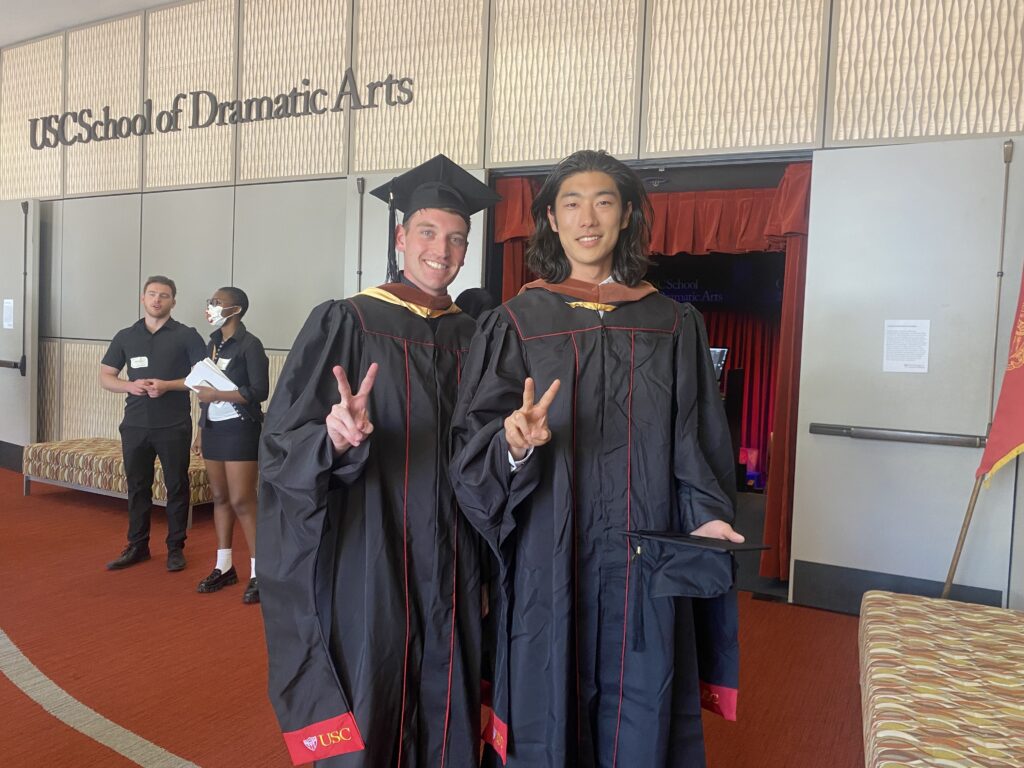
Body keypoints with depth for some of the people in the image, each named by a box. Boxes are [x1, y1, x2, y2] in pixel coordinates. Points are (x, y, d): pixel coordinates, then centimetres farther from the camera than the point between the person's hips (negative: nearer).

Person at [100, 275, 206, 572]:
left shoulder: (187, 336, -1)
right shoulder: (125, 336, 10)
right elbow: (105, 377, 12)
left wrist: (167, 385, -17)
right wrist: (130, 386, -9)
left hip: (174, 426, -3)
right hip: (135, 424, 4)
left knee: (176, 487, 4)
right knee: (137, 486, 11)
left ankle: (176, 547, 15)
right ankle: (137, 546, 23)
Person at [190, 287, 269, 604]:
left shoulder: (249, 345, -9)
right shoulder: (213, 343, 12)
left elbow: (260, 391, -14)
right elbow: (207, 389, 15)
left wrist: (218, 395, -18)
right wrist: (200, 430, 13)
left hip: (240, 429, -7)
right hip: (214, 427, 7)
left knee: (242, 501, -8)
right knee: (220, 497, 9)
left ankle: (258, 574, -2)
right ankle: (224, 567, 19)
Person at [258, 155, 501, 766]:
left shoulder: (472, 338, 7)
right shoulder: (345, 324, -6)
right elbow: (284, 446, -12)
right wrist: (336, 438, -30)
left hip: (450, 573, 4)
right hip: (366, 565, -4)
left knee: (446, 719, 13)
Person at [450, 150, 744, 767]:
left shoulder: (675, 325, 5)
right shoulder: (516, 323, 0)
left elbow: (697, 440, 7)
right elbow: (472, 446, -4)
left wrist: (706, 516, -8)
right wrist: (514, 444, -24)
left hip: (644, 564, 2)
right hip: (548, 560, -1)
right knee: (550, 708, 9)